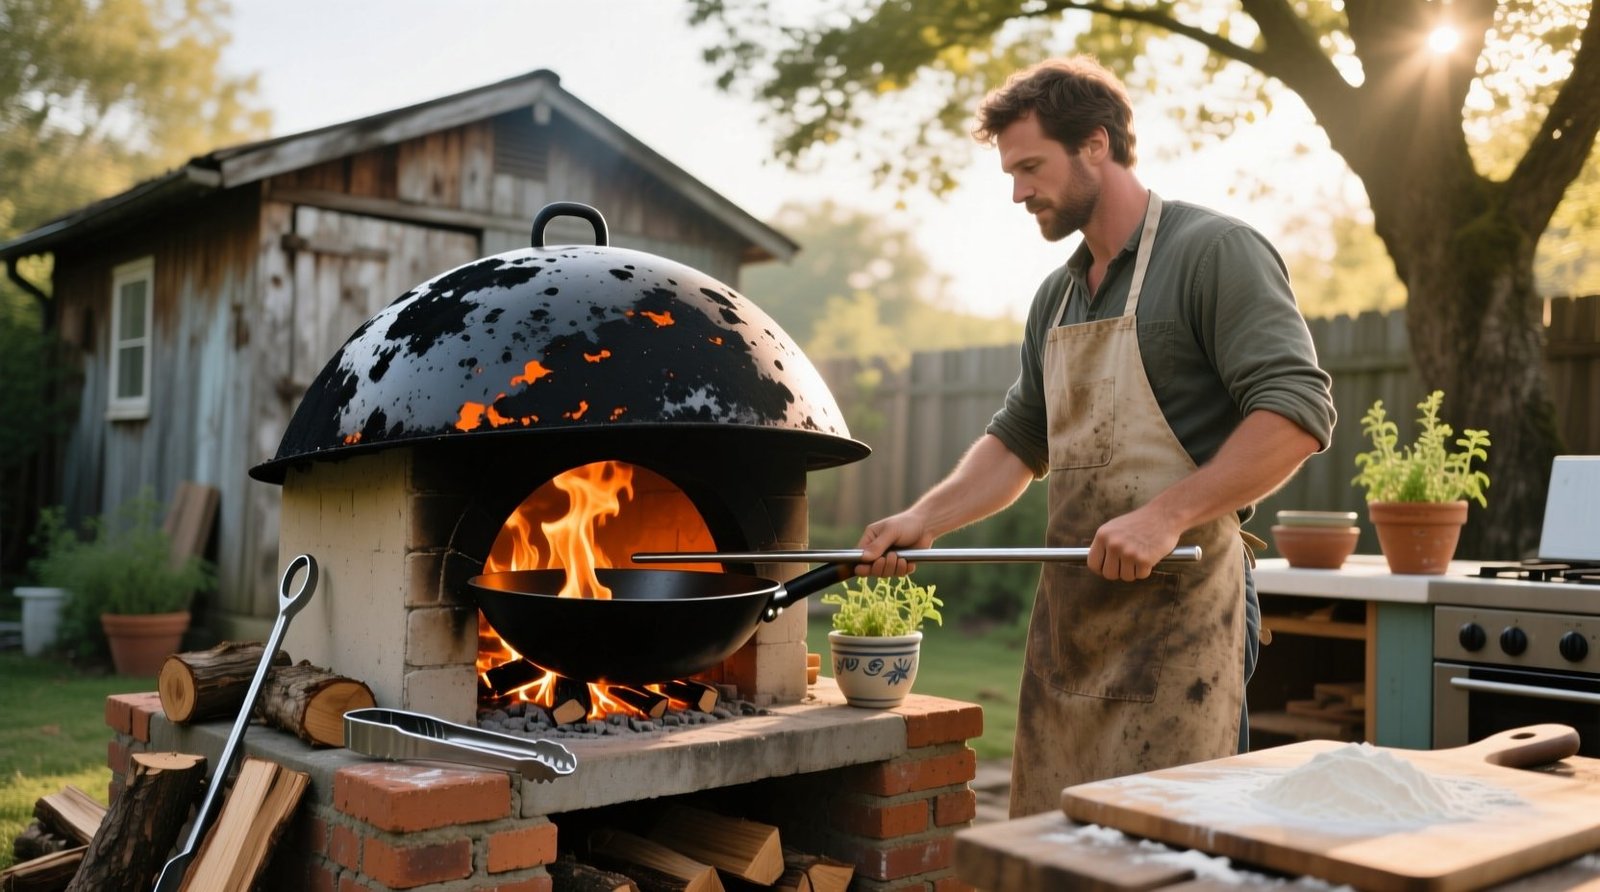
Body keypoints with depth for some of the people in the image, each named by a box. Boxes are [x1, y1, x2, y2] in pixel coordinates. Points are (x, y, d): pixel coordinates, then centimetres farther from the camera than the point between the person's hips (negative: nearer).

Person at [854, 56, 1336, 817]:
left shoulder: (1213, 251, -7)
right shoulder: (1056, 297, 17)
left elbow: (1298, 412, -16)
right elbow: (1018, 441, 22)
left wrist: (1167, 514, -23)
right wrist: (923, 520, 7)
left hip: (1179, 604, -7)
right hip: (1068, 611, 8)